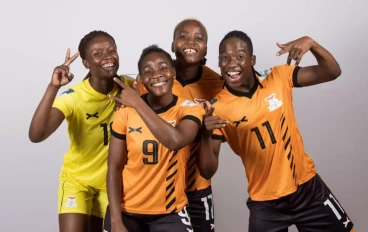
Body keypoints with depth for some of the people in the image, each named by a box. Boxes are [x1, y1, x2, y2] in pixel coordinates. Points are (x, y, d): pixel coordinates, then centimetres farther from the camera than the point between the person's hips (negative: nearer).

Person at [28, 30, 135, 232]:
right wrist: (53, 87, -47)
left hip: (112, 179, 3)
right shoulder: (73, 97, -25)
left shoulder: (128, 87, -14)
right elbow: (36, 136, -38)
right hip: (77, 179, -3)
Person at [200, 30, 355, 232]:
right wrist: (206, 134, -32)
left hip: (307, 186, 3)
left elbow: (332, 72, -2)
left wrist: (311, 43, -20)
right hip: (265, 202, -2)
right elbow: (209, 169, -13)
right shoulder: (217, 108, -12)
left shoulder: (279, 77, -5)